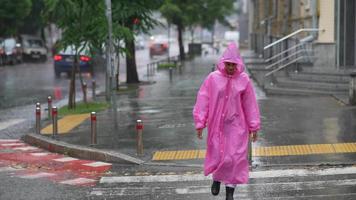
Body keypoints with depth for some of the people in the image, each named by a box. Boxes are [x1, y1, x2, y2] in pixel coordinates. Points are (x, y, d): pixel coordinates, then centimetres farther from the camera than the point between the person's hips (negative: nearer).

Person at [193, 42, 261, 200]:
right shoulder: (213, 78, -7)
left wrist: (254, 127, 4)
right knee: (217, 155, 7)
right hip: (217, 125, 0)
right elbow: (203, 101, -5)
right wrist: (200, 123, -7)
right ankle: (216, 178, 38)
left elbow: (250, 104, 1)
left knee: (234, 158, -2)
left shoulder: (244, 80, -4)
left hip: (236, 126, 0)